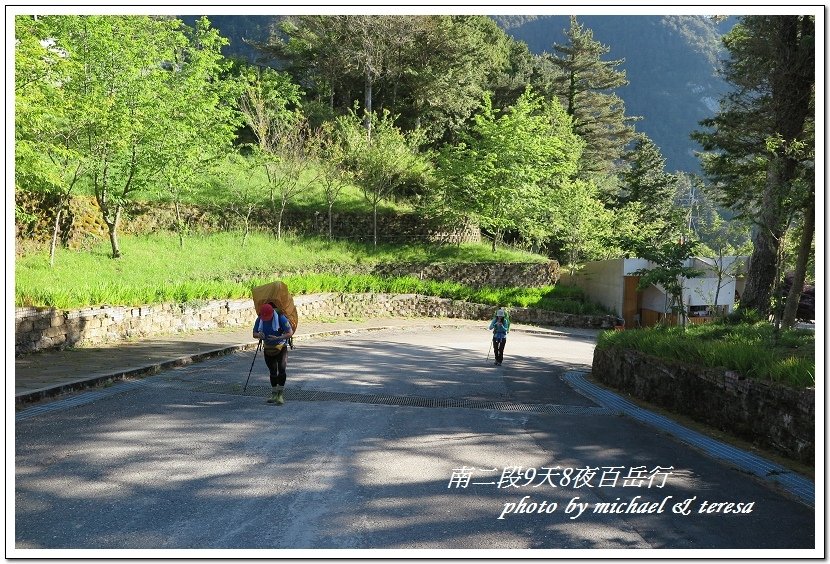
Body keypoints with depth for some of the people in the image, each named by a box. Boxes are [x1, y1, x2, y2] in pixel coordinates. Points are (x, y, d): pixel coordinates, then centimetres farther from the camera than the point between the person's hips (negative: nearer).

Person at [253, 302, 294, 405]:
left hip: (281, 347, -4)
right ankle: (274, 394, 23)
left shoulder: (281, 318, -21)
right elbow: (254, 333, 1)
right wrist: (259, 335, -24)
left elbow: (290, 333, -20)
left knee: (281, 369, -19)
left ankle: (280, 395, -14)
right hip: (268, 349, 4)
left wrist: (278, 338, -35)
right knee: (272, 372, 11)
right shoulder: (259, 319, -8)